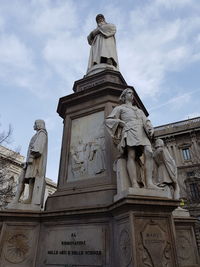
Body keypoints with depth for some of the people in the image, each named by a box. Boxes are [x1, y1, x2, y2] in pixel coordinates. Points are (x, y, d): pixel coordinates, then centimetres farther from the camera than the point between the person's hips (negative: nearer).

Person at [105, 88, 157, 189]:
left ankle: (149, 183, -29)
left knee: (149, 153, -21)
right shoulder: (119, 108, 25)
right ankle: (134, 185, -33)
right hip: (129, 131, -4)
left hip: (142, 133, 4)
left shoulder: (139, 110, 37)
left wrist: (150, 129, 0)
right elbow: (108, 120, 14)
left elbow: (146, 122, 23)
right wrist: (120, 122, -3)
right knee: (131, 155, -24)